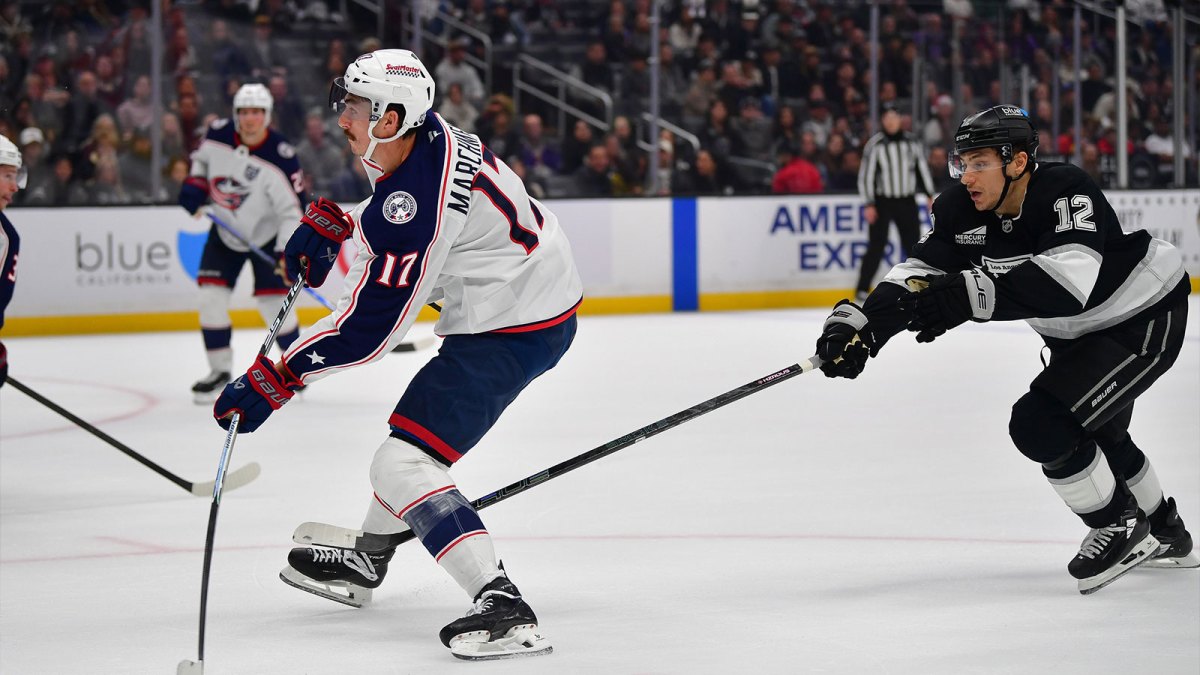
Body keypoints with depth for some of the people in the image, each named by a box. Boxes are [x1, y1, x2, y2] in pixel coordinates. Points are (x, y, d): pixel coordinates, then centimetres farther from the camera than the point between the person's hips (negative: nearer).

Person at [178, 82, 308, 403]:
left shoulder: (281, 157, -26)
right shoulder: (217, 135, -13)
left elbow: (293, 209, -26)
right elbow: (201, 159, 11)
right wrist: (193, 186, -6)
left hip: (266, 236, -4)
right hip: (225, 232, 4)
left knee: (273, 302, -7)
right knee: (211, 295, -4)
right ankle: (220, 370, 10)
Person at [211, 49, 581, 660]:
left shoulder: (416, 208, -28)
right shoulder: (425, 133, 0)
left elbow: (369, 328, -26)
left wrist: (272, 381, -22)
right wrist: (330, 221, 11)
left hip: (511, 330, -11)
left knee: (401, 466, -16)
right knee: (419, 425, 28)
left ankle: (502, 608, -27)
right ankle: (365, 560, 48)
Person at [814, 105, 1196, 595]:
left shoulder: (1067, 192, -34)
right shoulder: (967, 211, -13)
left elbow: (1068, 282, -50)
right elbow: (921, 271, -21)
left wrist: (967, 296, -59)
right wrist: (858, 324, -38)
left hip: (1146, 320, -9)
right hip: (1078, 334, 9)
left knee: (1040, 421, -20)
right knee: (1097, 433, 27)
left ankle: (1120, 527, 2)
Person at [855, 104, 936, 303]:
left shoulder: (911, 141, 4)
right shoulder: (875, 144, -8)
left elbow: (922, 167, 12)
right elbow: (865, 174, -8)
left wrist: (930, 195, 9)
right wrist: (869, 205, -12)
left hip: (906, 201, 4)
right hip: (882, 202, -4)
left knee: (914, 244, 7)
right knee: (876, 246, -6)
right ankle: (862, 290, -1)